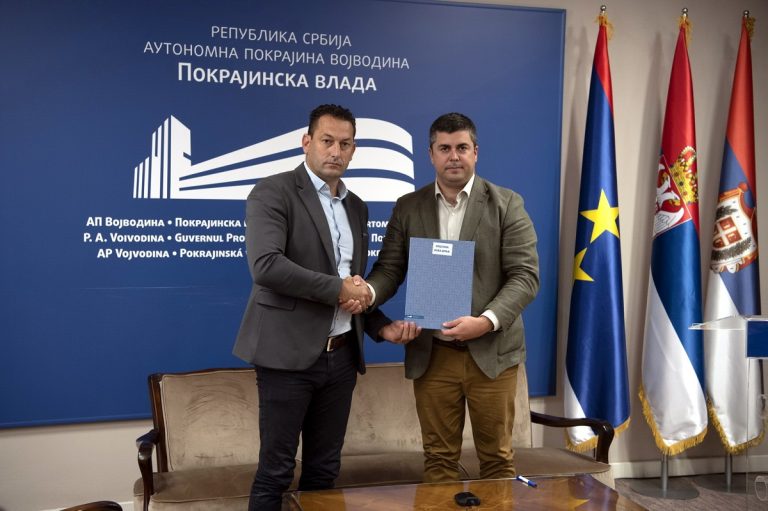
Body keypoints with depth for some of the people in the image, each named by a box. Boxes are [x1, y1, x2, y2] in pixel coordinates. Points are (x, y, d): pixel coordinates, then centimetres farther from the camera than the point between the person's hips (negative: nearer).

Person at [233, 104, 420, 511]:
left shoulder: (356, 207, 15)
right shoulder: (273, 192, -7)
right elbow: (266, 265, -22)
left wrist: (382, 326, 4)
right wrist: (338, 288, -16)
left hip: (341, 355, 6)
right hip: (289, 354, -6)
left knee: (324, 469, 14)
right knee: (275, 469, 2)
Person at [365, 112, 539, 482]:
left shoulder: (506, 204, -1)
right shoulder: (407, 207, 6)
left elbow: (525, 275, -7)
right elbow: (390, 268, 3)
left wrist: (486, 321, -22)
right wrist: (368, 292, -20)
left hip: (491, 352, -1)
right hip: (431, 354, 2)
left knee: (497, 457, 11)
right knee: (438, 457, 12)